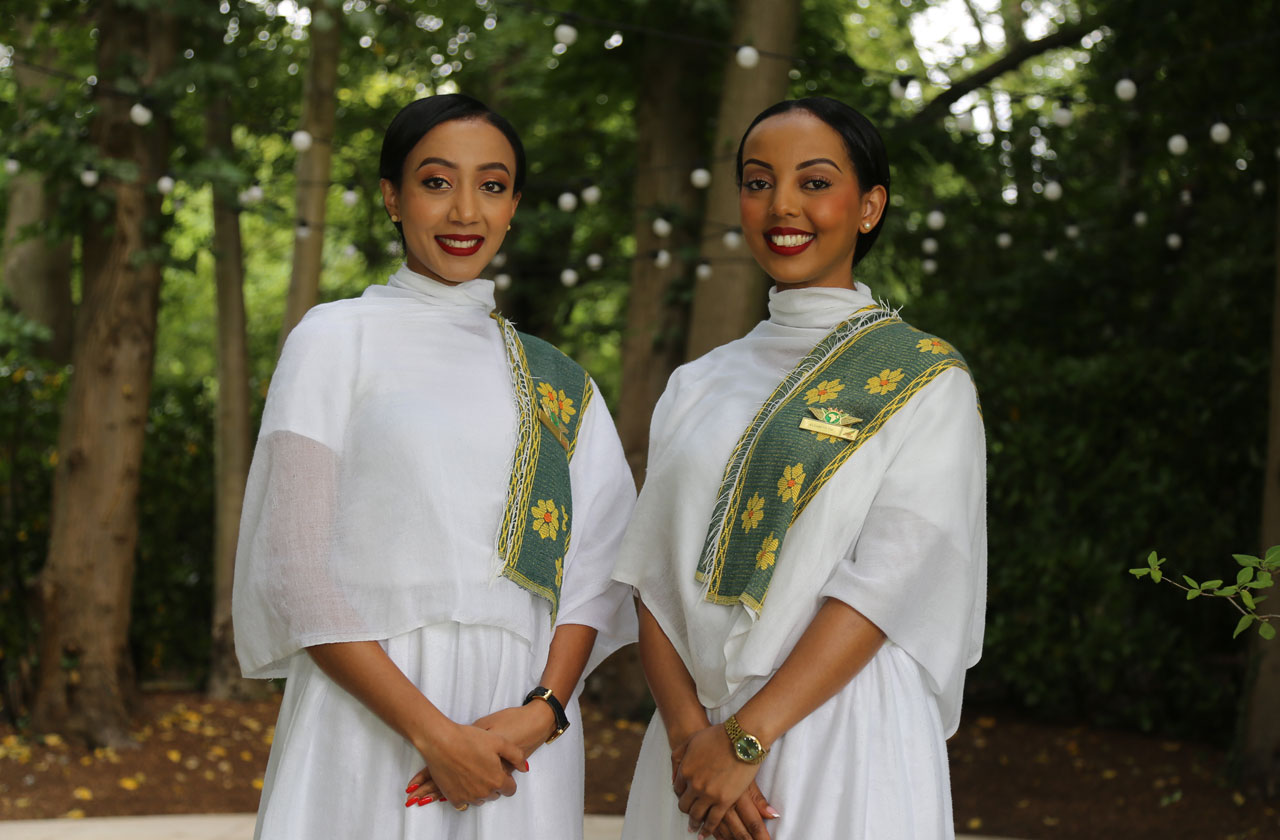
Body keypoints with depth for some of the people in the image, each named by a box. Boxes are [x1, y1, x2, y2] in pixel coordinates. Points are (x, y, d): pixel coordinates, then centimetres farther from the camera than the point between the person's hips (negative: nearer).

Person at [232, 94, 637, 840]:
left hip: (522, 717, 3)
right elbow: (293, 566, -6)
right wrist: (430, 728, -13)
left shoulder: (557, 382, 13)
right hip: (370, 713, -3)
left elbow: (593, 565, 7)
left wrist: (543, 709, -11)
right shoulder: (339, 338, 2)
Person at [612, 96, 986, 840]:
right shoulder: (698, 387, 11)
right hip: (695, 744, 4)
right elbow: (657, 576, 4)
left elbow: (888, 581, -11)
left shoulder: (927, 381, -2)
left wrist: (743, 739, -17)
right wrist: (688, 733, -12)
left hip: (844, 746, -3)